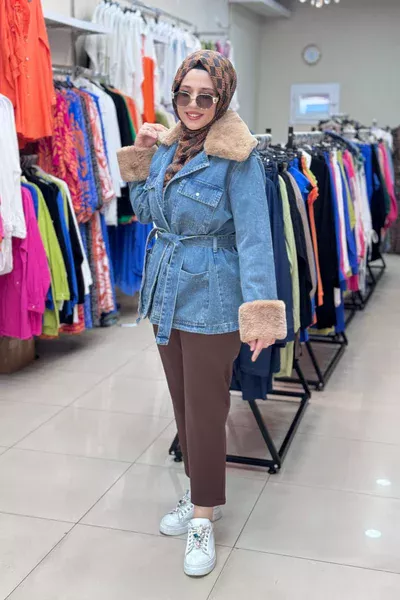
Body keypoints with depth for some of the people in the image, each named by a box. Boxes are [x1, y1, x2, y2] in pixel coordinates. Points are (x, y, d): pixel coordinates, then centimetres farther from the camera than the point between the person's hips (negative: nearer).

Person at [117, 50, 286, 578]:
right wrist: (141, 156, 2)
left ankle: (204, 515, 23)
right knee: (184, 404, 18)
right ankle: (199, 495, 37)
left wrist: (260, 311, -27)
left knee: (205, 411, 4)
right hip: (166, 296, 7)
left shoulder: (236, 157, -15)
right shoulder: (167, 146, 5)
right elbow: (144, 211, 16)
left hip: (211, 303, -7)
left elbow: (254, 236, -20)